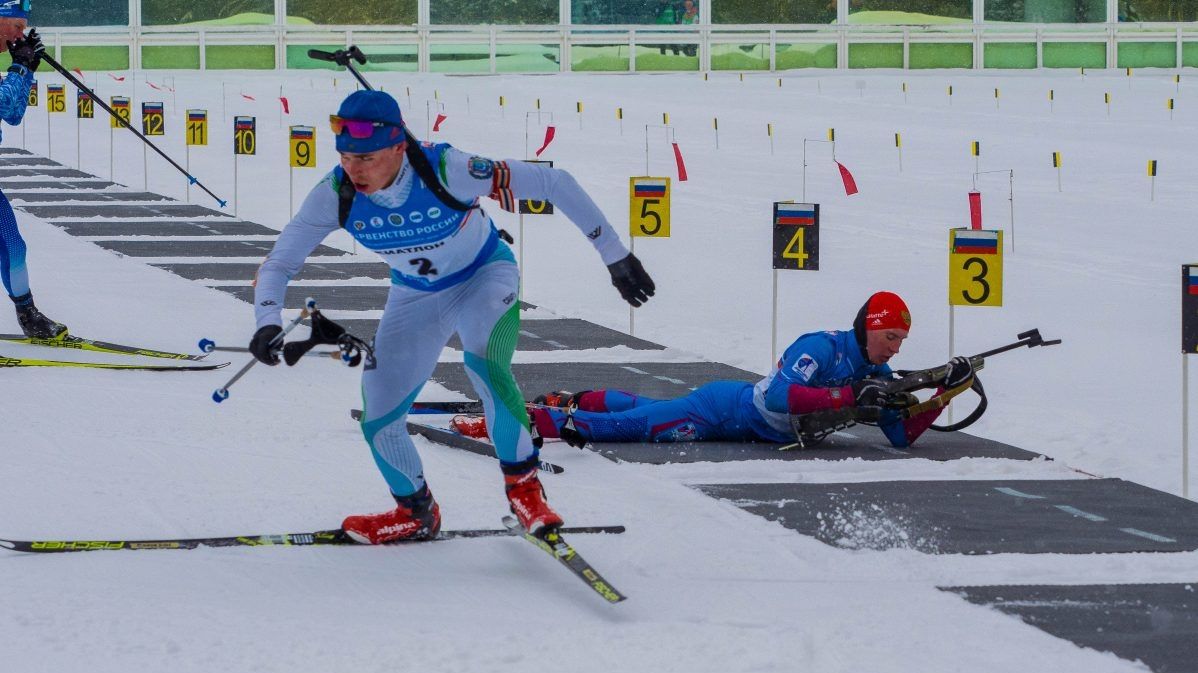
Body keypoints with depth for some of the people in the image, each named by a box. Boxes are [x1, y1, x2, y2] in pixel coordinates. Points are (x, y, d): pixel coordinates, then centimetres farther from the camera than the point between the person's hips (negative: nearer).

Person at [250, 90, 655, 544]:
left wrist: (614, 255, -27)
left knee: (483, 363, -34)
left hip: (485, 277, -4)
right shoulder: (336, 194, -26)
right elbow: (279, 262, -17)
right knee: (378, 423, -1)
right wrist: (268, 323, -38)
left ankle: (523, 485, -14)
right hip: (415, 297, 4)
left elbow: (552, 184, -31)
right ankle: (417, 514, 29)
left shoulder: (446, 170, -36)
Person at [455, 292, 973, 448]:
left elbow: (904, 435, -2)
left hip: (759, 429, 8)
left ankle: (575, 402, 41)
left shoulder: (877, 378, 0)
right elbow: (781, 395, -38)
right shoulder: (820, 348, -25)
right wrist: (848, 397, -40)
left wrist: (946, 391, -14)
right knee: (635, 423, -7)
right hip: (725, 409, -8)